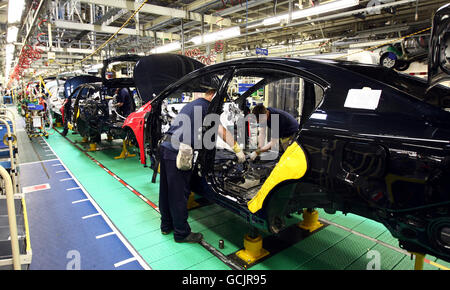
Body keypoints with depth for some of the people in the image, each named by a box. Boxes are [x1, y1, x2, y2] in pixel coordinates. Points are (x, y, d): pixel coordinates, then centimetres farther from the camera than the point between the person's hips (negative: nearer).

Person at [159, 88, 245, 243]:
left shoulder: (191, 104, 27)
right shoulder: (205, 106, -1)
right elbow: (221, 131, -7)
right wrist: (238, 150, -2)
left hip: (165, 146, 10)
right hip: (178, 151, -10)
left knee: (166, 190, 17)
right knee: (180, 193, 0)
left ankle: (166, 226, 33)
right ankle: (181, 233, 12)